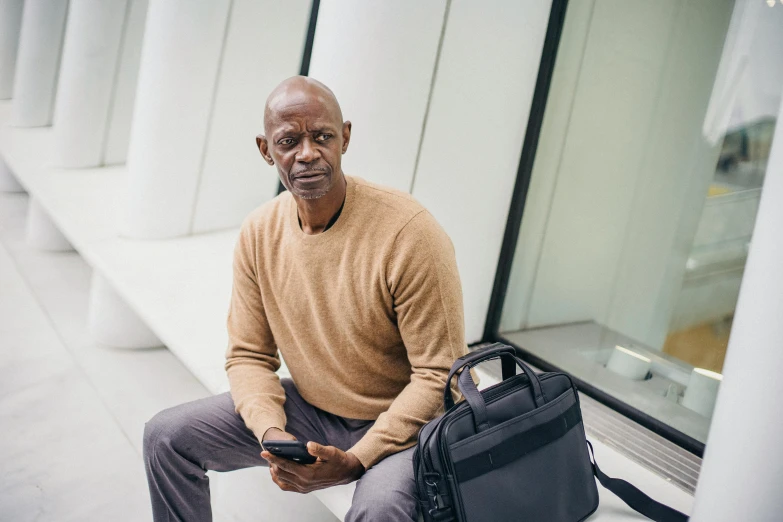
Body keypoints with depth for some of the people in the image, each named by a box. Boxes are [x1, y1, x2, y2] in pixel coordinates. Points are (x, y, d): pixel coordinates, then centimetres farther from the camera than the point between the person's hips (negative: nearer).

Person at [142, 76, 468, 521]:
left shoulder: (410, 233, -22)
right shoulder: (258, 234, -5)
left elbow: (440, 375, -19)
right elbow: (249, 356, 3)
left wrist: (356, 460, -26)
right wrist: (271, 433, -17)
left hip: (402, 421, -5)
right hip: (309, 410, 5)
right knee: (167, 436, -3)